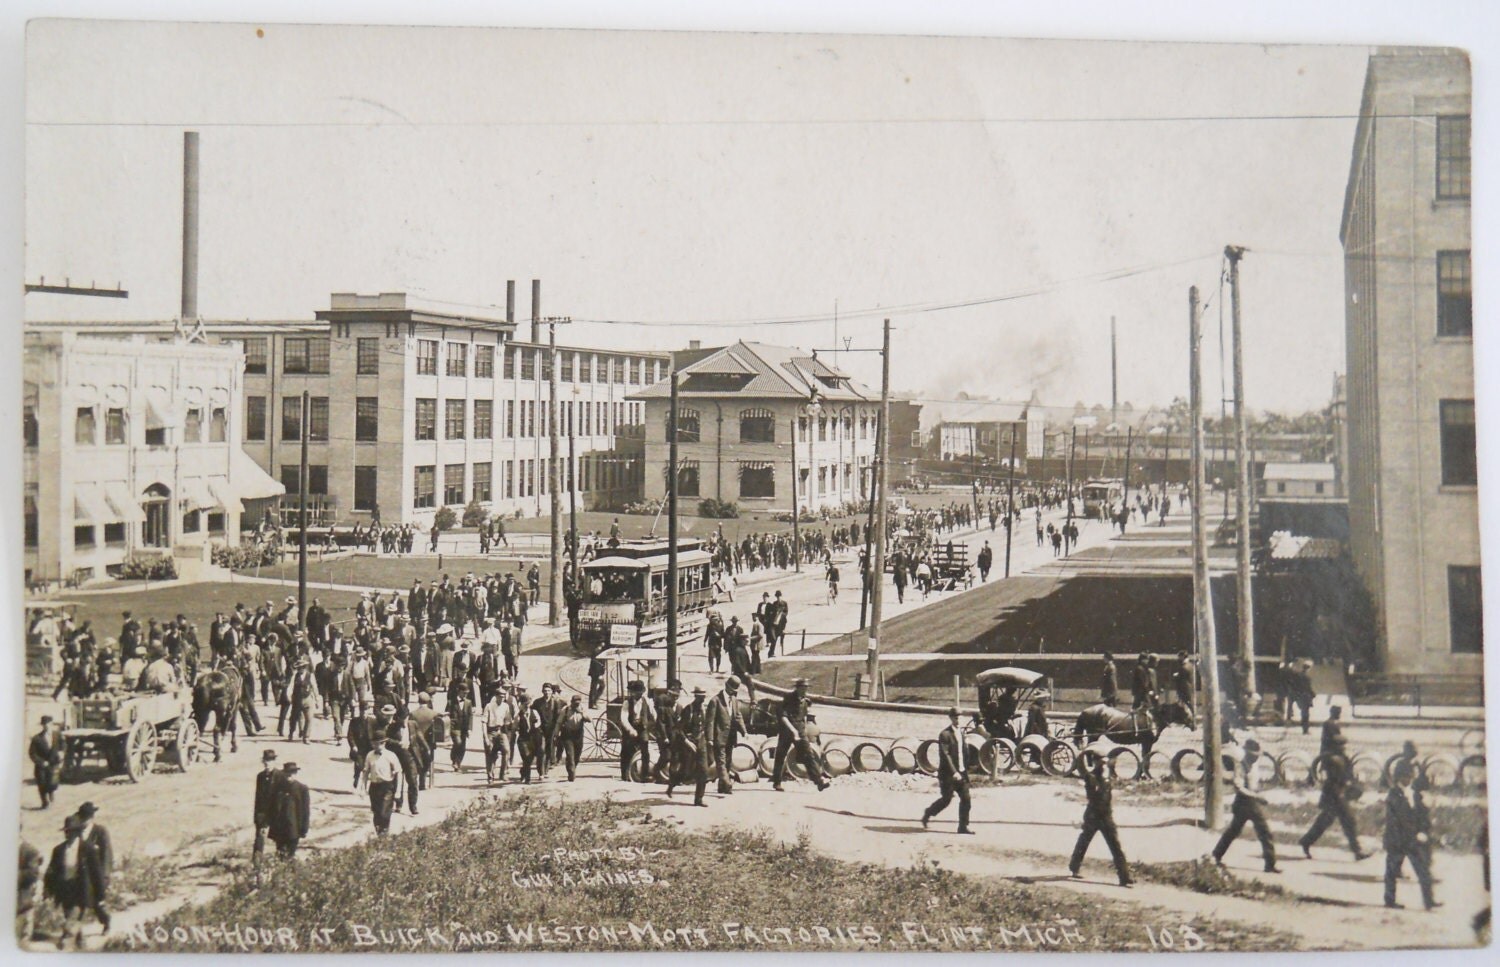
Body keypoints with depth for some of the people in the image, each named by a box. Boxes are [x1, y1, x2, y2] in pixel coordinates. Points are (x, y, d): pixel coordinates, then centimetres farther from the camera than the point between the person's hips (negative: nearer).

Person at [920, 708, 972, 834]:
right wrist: (954, 772, -25)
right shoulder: (945, 734, -12)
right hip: (948, 774, -7)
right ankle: (928, 814, 24)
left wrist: (966, 769, 12)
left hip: (961, 772, 7)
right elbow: (945, 755, -19)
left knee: (965, 798, 0)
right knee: (946, 799, 0)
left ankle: (963, 826, 5)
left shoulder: (961, 732, 12)